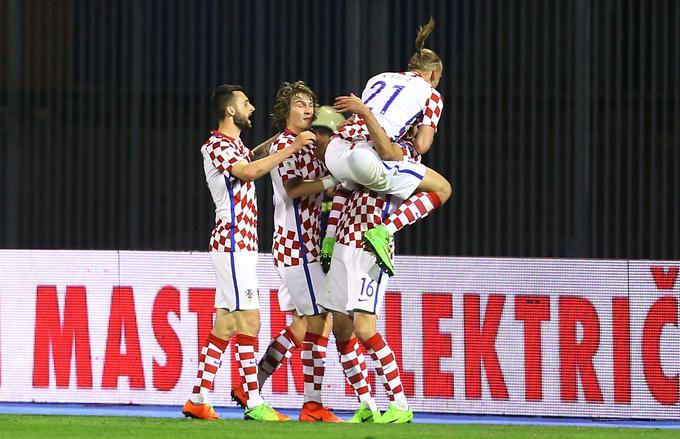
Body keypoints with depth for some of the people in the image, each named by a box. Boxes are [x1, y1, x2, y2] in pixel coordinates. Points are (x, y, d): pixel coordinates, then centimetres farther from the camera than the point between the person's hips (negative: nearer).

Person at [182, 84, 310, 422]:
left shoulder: (234, 146, 20)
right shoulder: (216, 146, -10)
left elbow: (252, 159, 44)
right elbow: (250, 171, -27)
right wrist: (292, 148, -28)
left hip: (239, 244, 10)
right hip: (233, 243, -10)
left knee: (224, 324, 7)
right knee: (248, 320, -12)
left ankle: (198, 400, 7)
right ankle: (254, 403, -14)